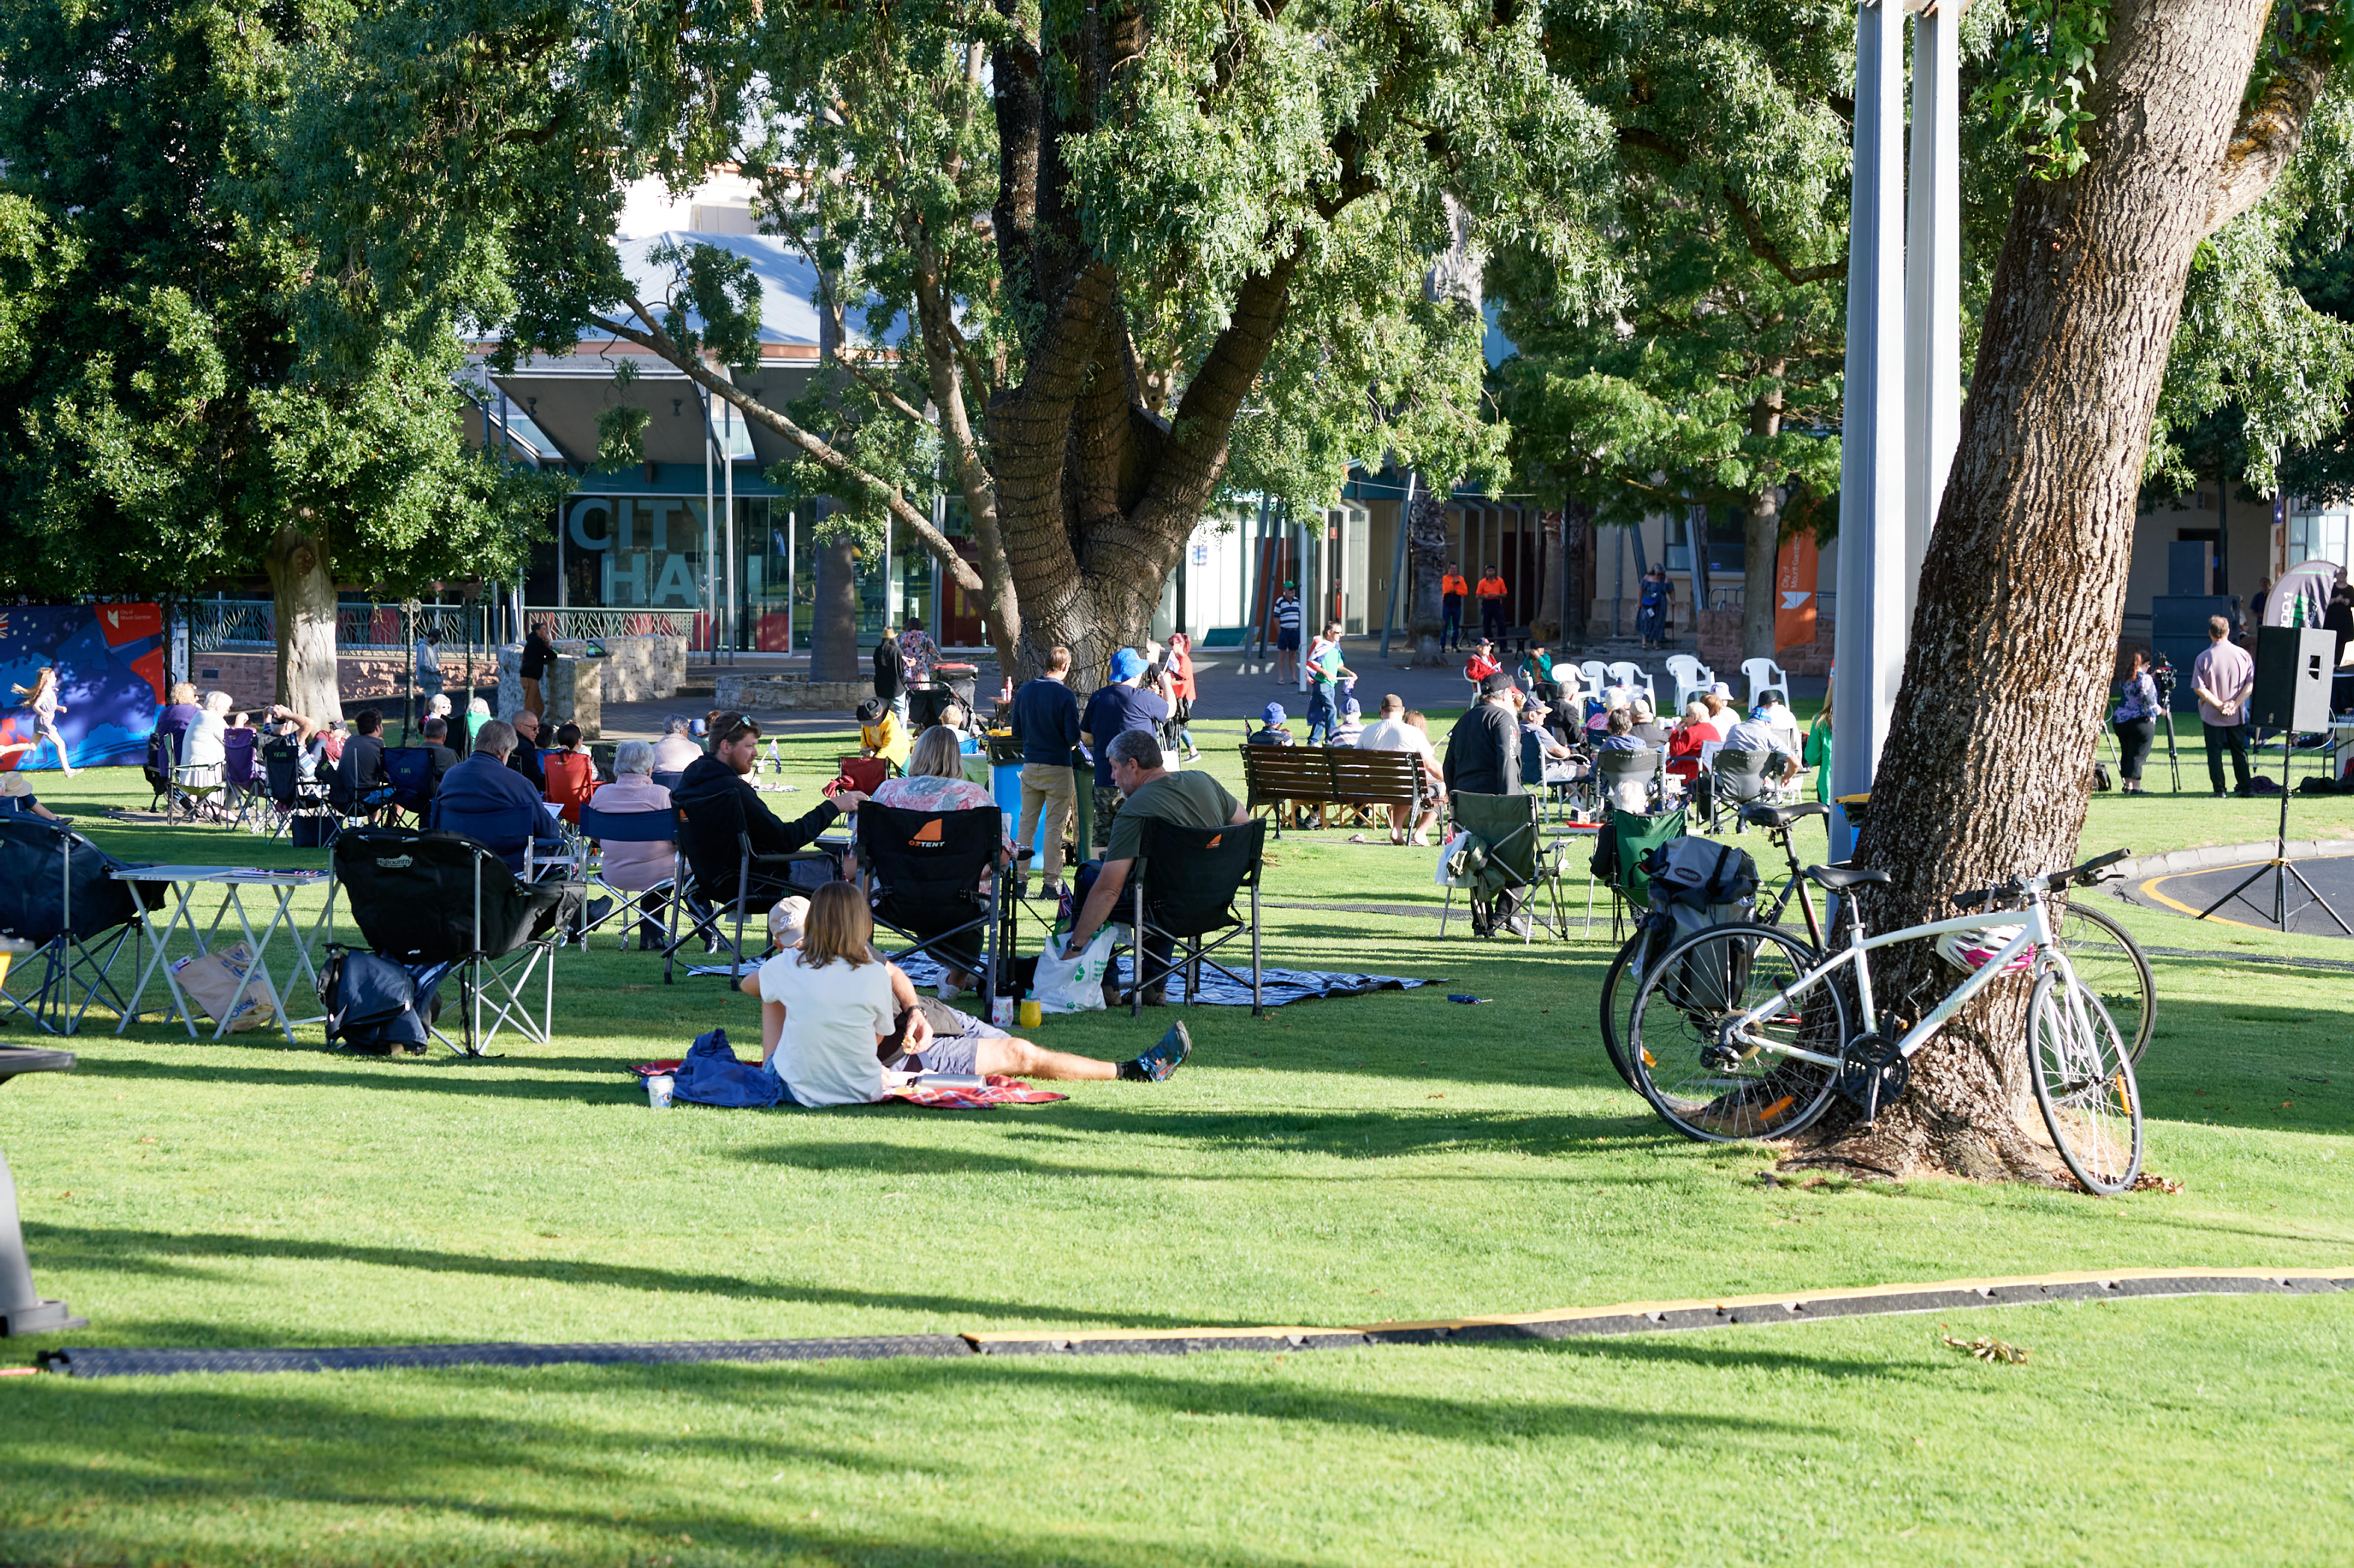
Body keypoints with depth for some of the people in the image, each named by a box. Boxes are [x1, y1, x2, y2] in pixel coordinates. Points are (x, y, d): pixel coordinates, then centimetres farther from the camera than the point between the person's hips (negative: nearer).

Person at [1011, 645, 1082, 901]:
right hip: (1058, 766, -5)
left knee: (1026, 824, 10)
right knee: (1054, 826, 1)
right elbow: (1074, 736, -15)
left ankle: (1020, 881, 10)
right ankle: (1051, 883, 2)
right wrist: (1071, 744, 8)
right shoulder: (1065, 695, -13)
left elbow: (1016, 730, 9)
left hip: (1030, 765, 5)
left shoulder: (1025, 690, 4)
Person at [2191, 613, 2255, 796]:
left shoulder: (2204, 658, -9)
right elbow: (2251, 684, -7)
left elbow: (2199, 688, -14)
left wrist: (2219, 704, -11)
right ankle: (2245, 788, 12)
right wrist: (2235, 704, -9)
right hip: (2237, 715, 2)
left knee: (2214, 752, 5)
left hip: (2212, 715, -2)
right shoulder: (2243, 655, -3)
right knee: (2239, 750, 12)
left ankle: (2219, 789, 3)